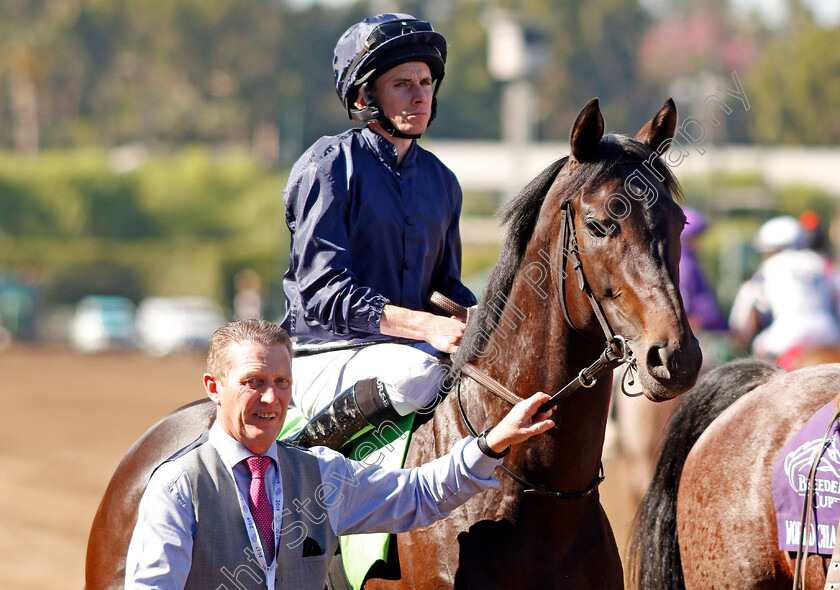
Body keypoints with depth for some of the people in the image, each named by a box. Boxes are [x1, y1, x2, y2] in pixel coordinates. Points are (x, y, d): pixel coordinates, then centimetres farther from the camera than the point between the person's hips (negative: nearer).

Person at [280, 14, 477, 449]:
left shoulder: (440, 181, 16)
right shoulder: (329, 165, -7)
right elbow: (322, 290, -15)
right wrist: (425, 326, -25)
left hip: (406, 346, 6)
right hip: (324, 357, -6)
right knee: (417, 373, -37)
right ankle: (309, 442, -17)